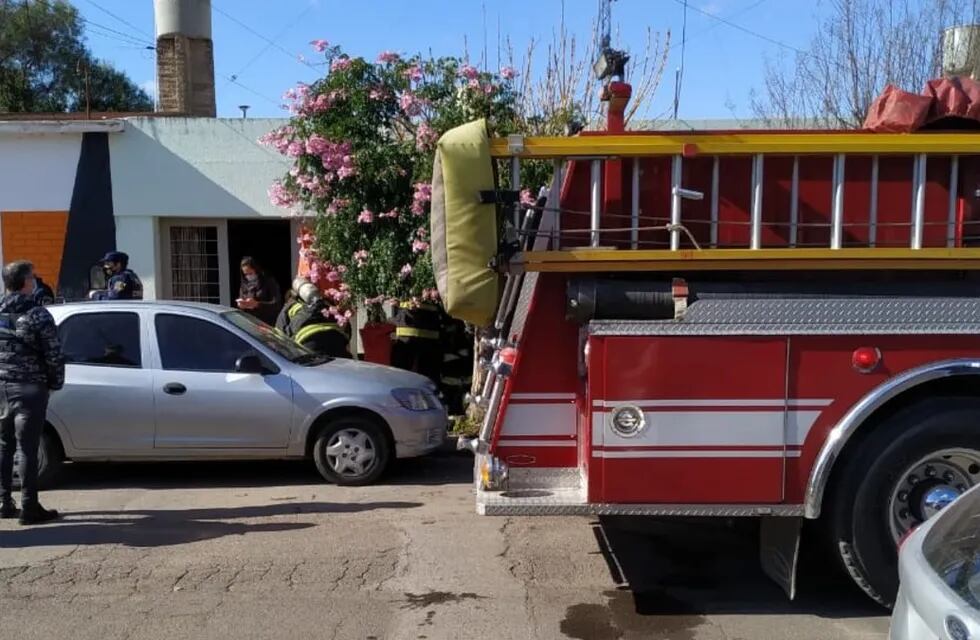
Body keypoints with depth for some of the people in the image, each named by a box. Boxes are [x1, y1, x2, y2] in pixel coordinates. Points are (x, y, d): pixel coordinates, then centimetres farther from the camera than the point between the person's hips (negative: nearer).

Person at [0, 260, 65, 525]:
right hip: (29, 389, -6)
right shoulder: (37, 314, -11)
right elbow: (53, 354, -12)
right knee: (27, 448, -2)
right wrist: (56, 382, 2)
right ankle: (29, 508, 2)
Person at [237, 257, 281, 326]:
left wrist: (257, 304, -21)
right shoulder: (244, 284, 12)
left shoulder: (269, 282, -2)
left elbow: (277, 304, -11)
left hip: (267, 324, -4)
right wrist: (241, 305, -4)